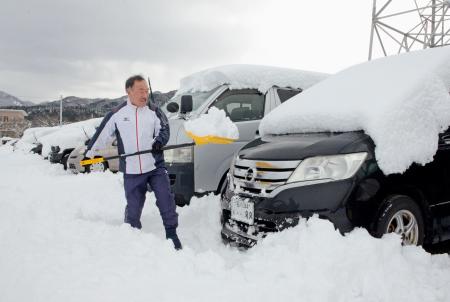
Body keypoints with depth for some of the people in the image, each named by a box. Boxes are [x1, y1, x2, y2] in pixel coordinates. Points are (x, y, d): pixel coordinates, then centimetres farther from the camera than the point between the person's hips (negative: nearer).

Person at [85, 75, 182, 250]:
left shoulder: (154, 111, 4)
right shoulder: (117, 114, 2)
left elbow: (164, 129, 1)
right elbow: (102, 135, 11)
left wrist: (159, 140, -22)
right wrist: (89, 154, 18)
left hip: (156, 167, 0)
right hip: (131, 171, 0)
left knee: (166, 200, -6)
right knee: (133, 207, 9)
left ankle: (171, 234, 9)